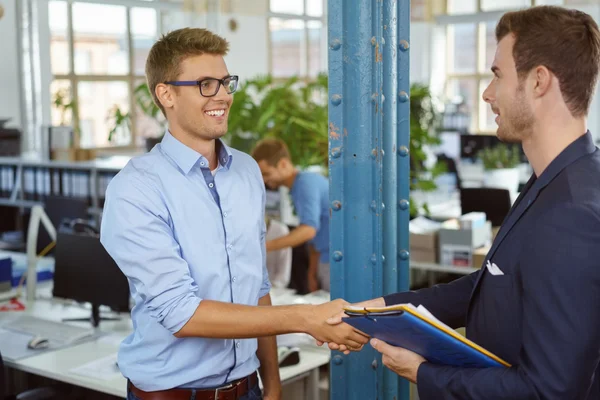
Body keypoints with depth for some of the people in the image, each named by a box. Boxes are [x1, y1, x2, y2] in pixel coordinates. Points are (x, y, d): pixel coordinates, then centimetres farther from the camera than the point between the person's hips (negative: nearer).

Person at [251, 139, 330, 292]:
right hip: (327, 260, 9)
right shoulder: (298, 186, 15)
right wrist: (312, 273, 14)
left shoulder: (305, 182, -14)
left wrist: (265, 246, -27)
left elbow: (309, 229, -26)